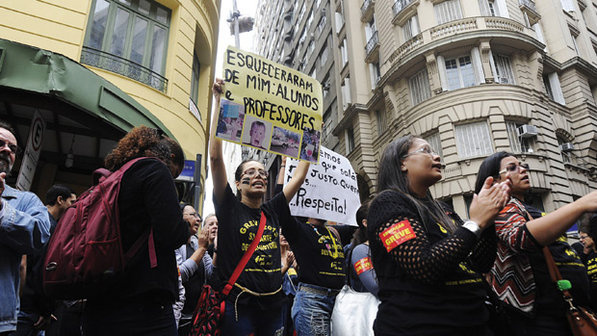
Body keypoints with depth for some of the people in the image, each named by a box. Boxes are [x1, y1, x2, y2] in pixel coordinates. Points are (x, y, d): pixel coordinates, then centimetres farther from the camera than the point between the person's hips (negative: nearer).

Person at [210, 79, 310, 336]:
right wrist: (218, 101, -12)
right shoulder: (229, 208, -4)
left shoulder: (273, 211, 6)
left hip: (274, 307, 5)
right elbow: (215, 158, -12)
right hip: (239, 306, -4)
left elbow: (299, 177, 12)